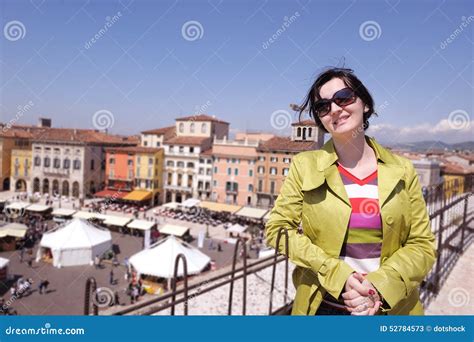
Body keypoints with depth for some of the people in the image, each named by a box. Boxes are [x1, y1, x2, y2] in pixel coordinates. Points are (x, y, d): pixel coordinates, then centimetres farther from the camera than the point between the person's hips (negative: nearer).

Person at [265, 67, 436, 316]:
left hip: (392, 307, 1)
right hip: (322, 306, -1)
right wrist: (338, 275, -17)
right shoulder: (305, 166, -8)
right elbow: (277, 228, -9)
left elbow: (422, 244, -1)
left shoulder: (402, 170, -3)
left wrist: (380, 285, -18)